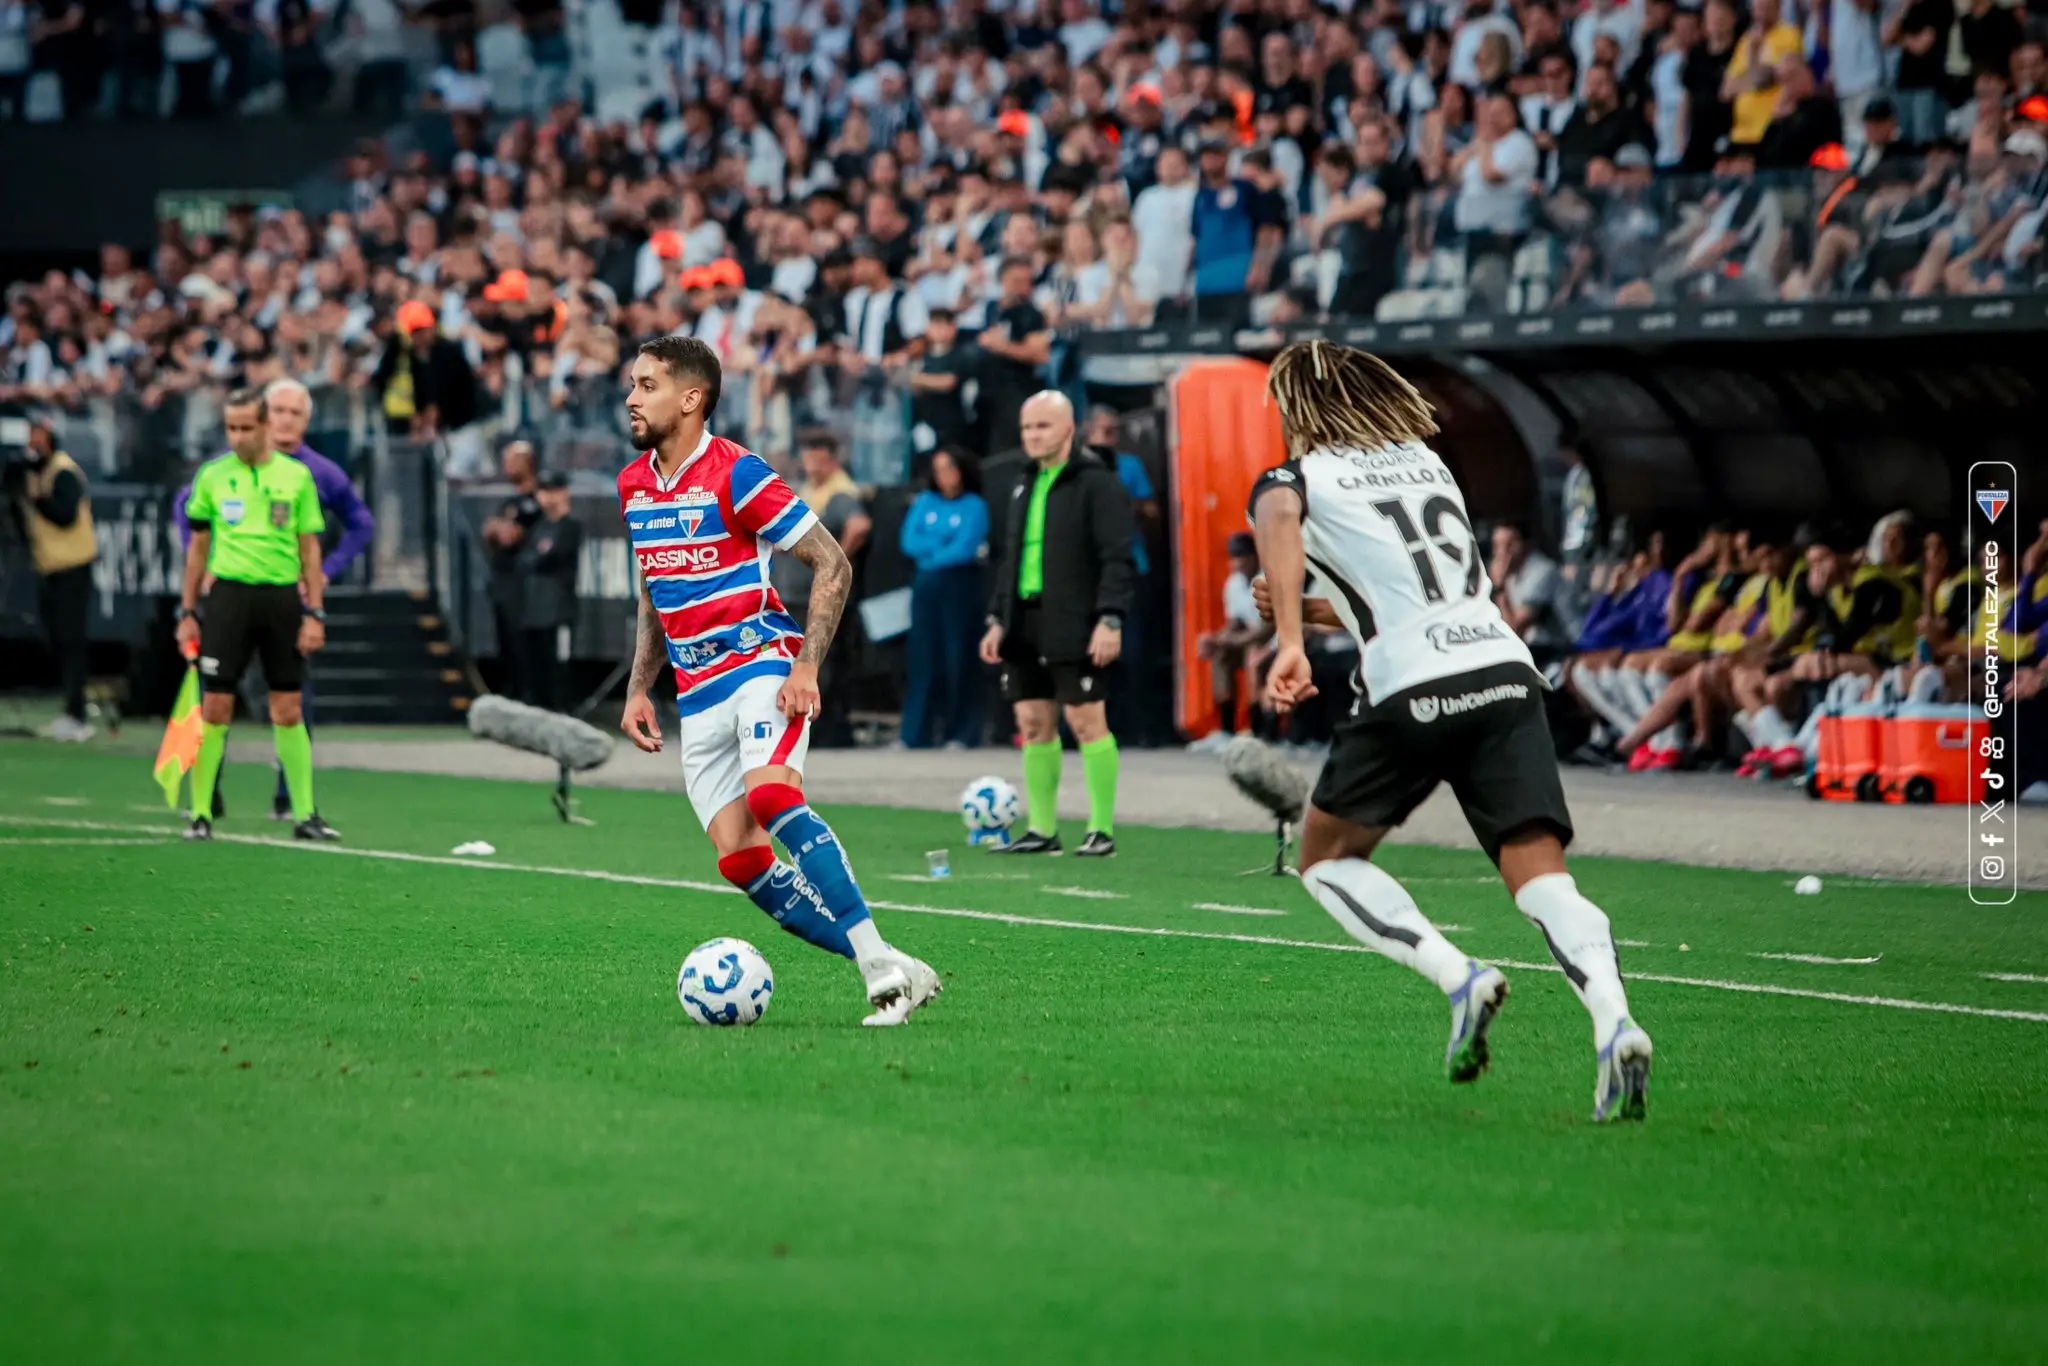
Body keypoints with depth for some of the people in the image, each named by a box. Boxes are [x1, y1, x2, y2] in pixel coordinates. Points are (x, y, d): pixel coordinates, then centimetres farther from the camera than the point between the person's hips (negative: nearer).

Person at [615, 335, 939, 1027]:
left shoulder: (735, 472, -10)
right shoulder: (633, 484, 12)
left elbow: (832, 564, -9)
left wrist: (806, 667, -17)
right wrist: (639, 689, 17)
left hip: (762, 663, -7)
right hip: (698, 693, 7)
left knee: (770, 795, -33)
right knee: (737, 860, -7)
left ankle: (882, 963, -32)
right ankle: (885, 973, -2)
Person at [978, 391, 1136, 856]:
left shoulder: (1096, 484, -6)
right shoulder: (1024, 488, 18)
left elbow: (1116, 558, -11)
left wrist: (1110, 620, -18)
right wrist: (998, 619, 17)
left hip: (1074, 628, -7)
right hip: (1025, 624, 7)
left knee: (1085, 720, -6)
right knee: (1033, 724, 7)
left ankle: (1102, 829, -1)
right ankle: (1042, 828, 12)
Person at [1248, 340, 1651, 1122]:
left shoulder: (1296, 477, 10)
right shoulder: (1427, 462, 27)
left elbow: (1277, 518, -17)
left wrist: (1289, 639, -25)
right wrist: (1320, 611, 43)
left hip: (1413, 690, -4)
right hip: (1507, 669, 4)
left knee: (1327, 859, 16)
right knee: (1540, 876, -3)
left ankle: (1461, 979, -4)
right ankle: (1613, 1022, -29)